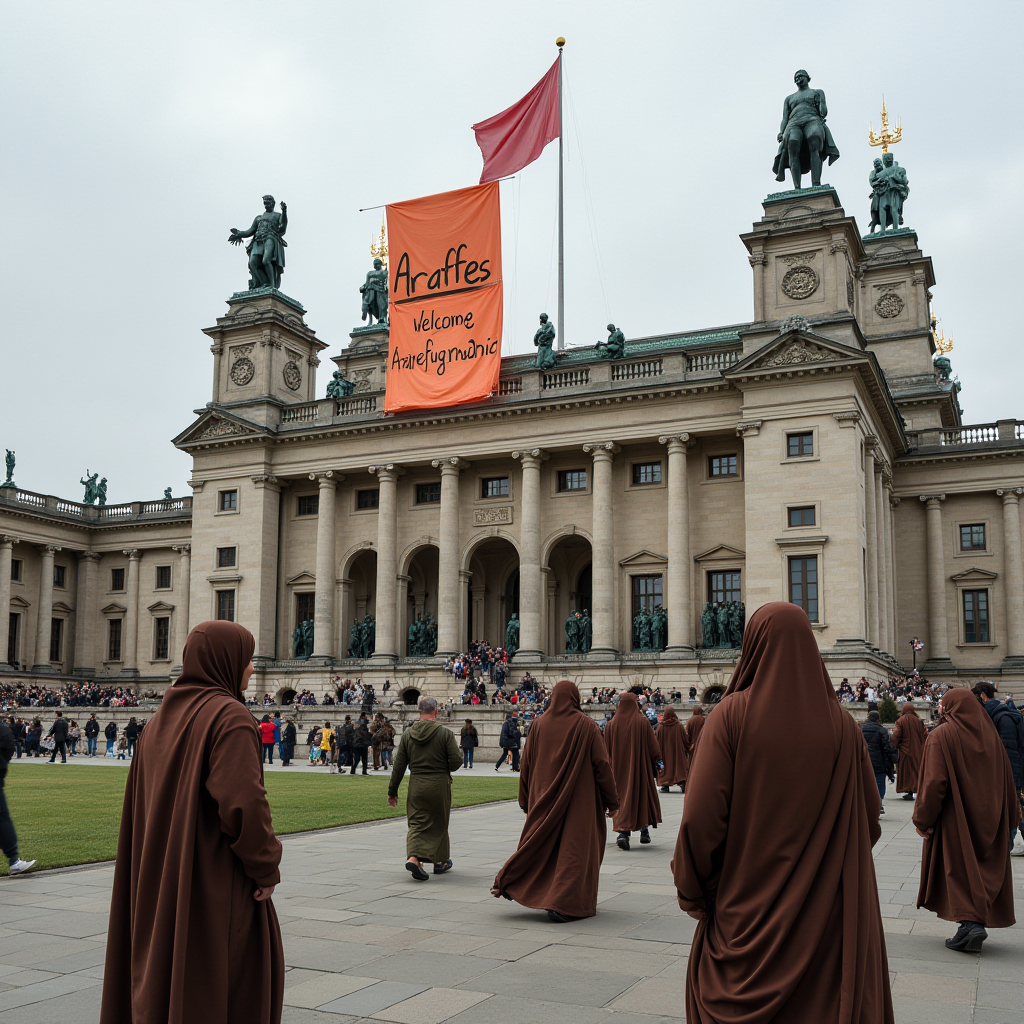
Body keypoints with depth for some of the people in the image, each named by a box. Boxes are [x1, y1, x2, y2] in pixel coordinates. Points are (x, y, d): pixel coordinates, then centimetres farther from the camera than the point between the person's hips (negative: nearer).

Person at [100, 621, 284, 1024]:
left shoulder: (161, 719, 9)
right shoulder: (230, 716, -16)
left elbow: (140, 803, 12)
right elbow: (243, 802, -25)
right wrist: (266, 867, -12)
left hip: (159, 882, 8)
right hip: (216, 885, -7)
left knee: (160, 969, 17)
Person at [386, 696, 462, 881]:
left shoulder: (408, 734, 2)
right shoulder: (445, 733, -8)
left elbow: (399, 765, 4)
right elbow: (456, 762, -11)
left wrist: (392, 791, 10)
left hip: (416, 786, 2)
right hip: (440, 785, -2)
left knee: (416, 824, 6)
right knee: (439, 824, 14)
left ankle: (413, 857, -17)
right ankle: (441, 862, 26)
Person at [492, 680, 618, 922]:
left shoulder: (539, 724, 0)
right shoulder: (586, 726, -7)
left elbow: (526, 763, 4)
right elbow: (602, 765, -7)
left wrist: (525, 801, 15)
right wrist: (612, 801, 2)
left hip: (544, 798, 3)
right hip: (578, 800, -3)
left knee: (539, 842, 18)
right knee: (573, 848, 2)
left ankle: (508, 882, 15)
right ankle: (561, 905, -3)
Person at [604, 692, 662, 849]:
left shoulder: (612, 724, -2)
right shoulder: (643, 722, -8)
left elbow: (607, 749, 5)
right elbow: (653, 746, -4)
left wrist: (611, 766, 17)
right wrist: (655, 762, 9)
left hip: (619, 768, 1)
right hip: (640, 766, -1)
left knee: (622, 796, 4)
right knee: (643, 795, 14)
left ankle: (623, 832, -11)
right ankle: (644, 831, 19)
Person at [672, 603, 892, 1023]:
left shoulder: (732, 714, -12)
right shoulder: (841, 724, -3)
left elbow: (701, 816, -15)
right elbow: (867, 819, 3)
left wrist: (691, 892, -1)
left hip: (747, 906, -2)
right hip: (825, 910, 2)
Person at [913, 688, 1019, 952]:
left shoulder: (940, 736, -12)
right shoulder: (989, 734, 4)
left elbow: (933, 781, -17)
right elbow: (1007, 779, 9)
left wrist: (922, 819, -9)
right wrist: (1011, 820, 17)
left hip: (955, 820, -5)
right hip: (989, 819, 5)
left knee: (960, 868, 2)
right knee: (986, 868, 13)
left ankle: (970, 922, -9)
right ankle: (980, 919, 14)